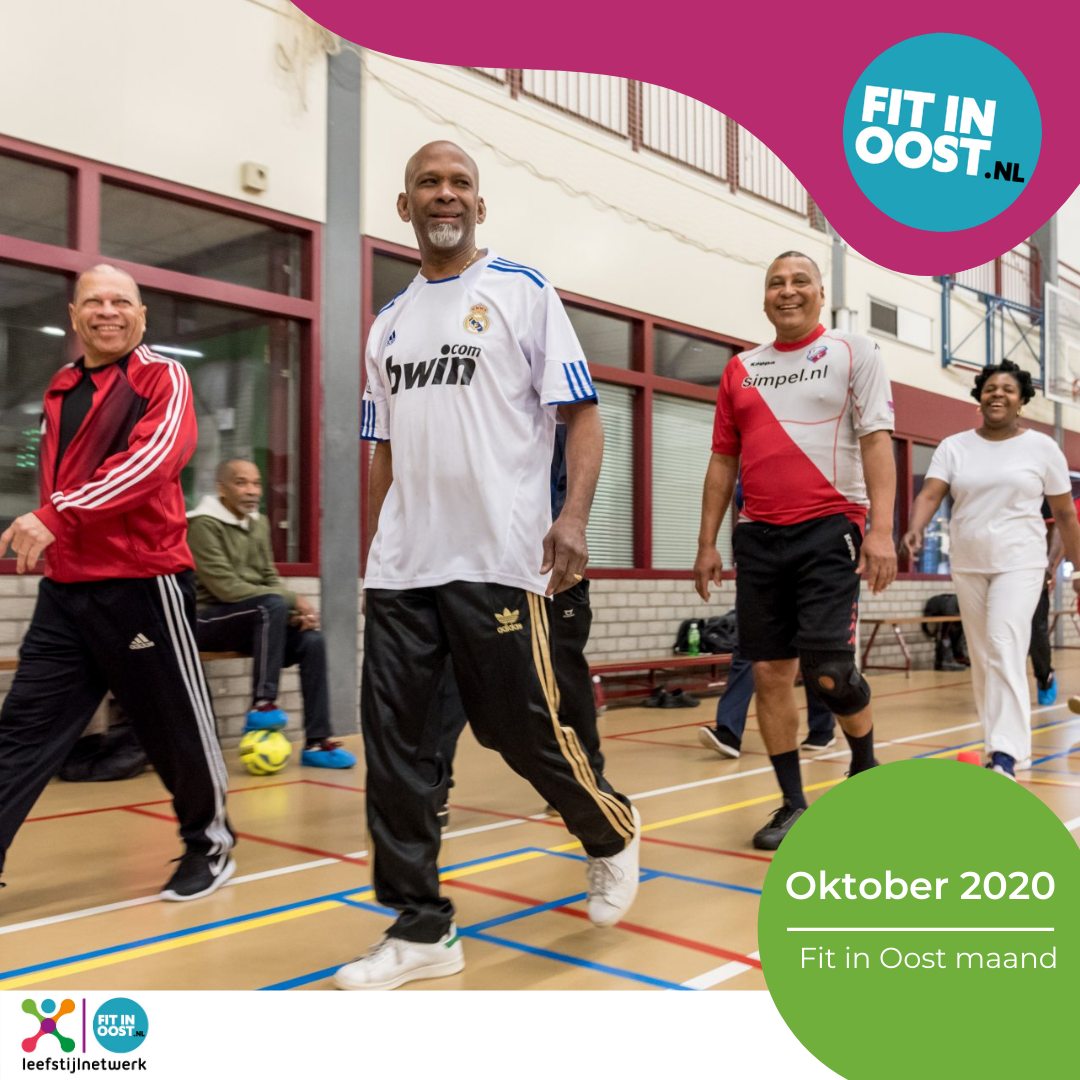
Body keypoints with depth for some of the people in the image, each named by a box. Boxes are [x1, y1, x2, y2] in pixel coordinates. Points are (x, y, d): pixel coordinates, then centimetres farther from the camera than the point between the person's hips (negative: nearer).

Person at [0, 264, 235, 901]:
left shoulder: (163, 379, -6)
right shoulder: (61, 389, 14)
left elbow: (154, 458, -23)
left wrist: (58, 516, -32)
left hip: (144, 583, -6)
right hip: (66, 588, 6)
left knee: (179, 726, 6)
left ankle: (211, 846, 27)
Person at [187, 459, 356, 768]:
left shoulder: (260, 524, 10)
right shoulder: (204, 525, -13)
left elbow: (270, 580, 11)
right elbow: (227, 588, -20)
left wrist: (294, 612, -11)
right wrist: (293, 600, -19)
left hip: (255, 620, 7)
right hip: (208, 621, -7)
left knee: (311, 641, -16)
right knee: (273, 605, -32)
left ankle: (316, 742, -10)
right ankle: (262, 705, -26)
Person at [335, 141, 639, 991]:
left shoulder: (523, 292, 2)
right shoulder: (388, 323, 17)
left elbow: (581, 414, -4)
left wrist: (574, 516, -18)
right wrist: (374, 551, 17)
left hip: (496, 561, -5)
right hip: (402, 567, 5)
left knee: (525, 731, 1)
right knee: (394, 746, 2)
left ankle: (613, 835, 31)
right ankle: (421, 930, 15)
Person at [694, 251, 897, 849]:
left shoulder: (854, 352, 4)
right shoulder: (740, 368, 14)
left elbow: (877, 440, -5)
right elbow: (723, 459, 15)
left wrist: (880, 530, -16)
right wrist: (707, 543, 9)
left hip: (828, 529, -4)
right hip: (759, 535, 4)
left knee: (825, 665, -13)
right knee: (769, 672, 3)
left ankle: (865, 768, 16)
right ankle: (793, 804, 16)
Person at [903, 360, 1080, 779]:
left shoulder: (1042, 447, 1)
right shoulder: (954, 446, 5)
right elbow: (930, 493, -8)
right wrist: (915, 528, -28)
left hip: (1020, 564, -3)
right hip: (967, 567, 3)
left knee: (1006, 651, -18)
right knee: (981, 659, 9)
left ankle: (1006, 757, -19)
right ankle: (999, 745, 23)